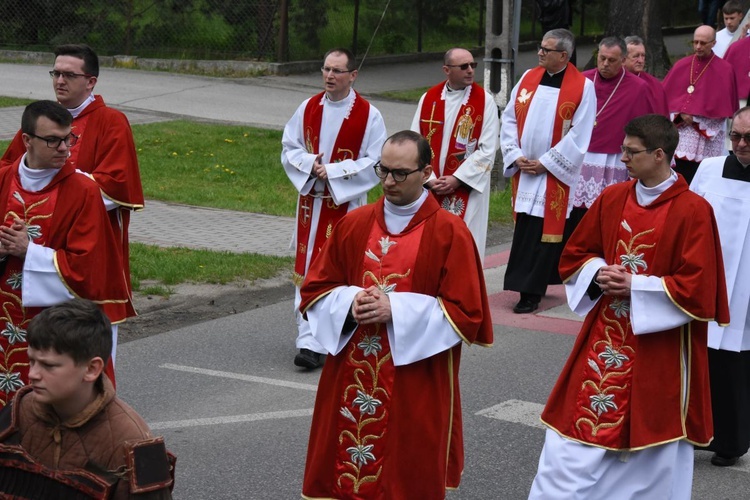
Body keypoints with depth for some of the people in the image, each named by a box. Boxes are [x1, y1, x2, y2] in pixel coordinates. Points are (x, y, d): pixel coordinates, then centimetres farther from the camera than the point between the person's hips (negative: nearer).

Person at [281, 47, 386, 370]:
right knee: (308, 270, 0)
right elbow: (289, 149, 9)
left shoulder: (369, 115, -6)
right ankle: (309, 341, 4)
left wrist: (332, 171, -16)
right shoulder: (308, 108, 5)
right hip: (311, 201, 3)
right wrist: (310, 164, -12)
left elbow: (375, 163, -8)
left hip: (348, 204, -3)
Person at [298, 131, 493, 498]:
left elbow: (467, 314, -10)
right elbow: (314, 291, 11)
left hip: (417, 389, -4)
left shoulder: (450, 233, -8)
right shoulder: (353, 225, 5)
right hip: (350, 381, 4)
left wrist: (396, 310, -18)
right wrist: (350, 303, -12)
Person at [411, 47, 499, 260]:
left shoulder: (485, 101, -4)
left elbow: (487, 150, -8)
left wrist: (456, 179, -14)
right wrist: (429, 179, -9)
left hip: (466, 192, -3)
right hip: (429, 191, 3)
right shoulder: (428, 98, 5)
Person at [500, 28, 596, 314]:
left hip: (556, 174, -5)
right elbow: (510, 119, 9)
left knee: (542, 232, -4)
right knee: (525, 229, 7)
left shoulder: (583, 87, -8)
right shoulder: (528, 79, 6)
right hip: (524, 170, 5)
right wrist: (516, 156, -4)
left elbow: (579, 135, -10)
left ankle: (531, 291, -1)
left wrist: (544, 163, -12)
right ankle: (533, 285, 19)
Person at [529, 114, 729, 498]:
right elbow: (573, 256, 13)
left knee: (655, 440, 7)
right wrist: (600, 274, -8)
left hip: (660, 347, -5)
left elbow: (698, 288, -14)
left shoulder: (693, 211, -12)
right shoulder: (612, 199, 3)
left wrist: (636, 286, -17)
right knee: (575, 424, 4)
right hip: (605, 337, 5)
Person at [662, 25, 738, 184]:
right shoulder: (681, 66, 9)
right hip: (680, 137, 3)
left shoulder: (724, 70, -2)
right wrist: (681, 113, -9)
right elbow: (666, 95, 7)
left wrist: (696, 117, -8)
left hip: (708, 140, -3)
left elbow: (723, 104, -5)